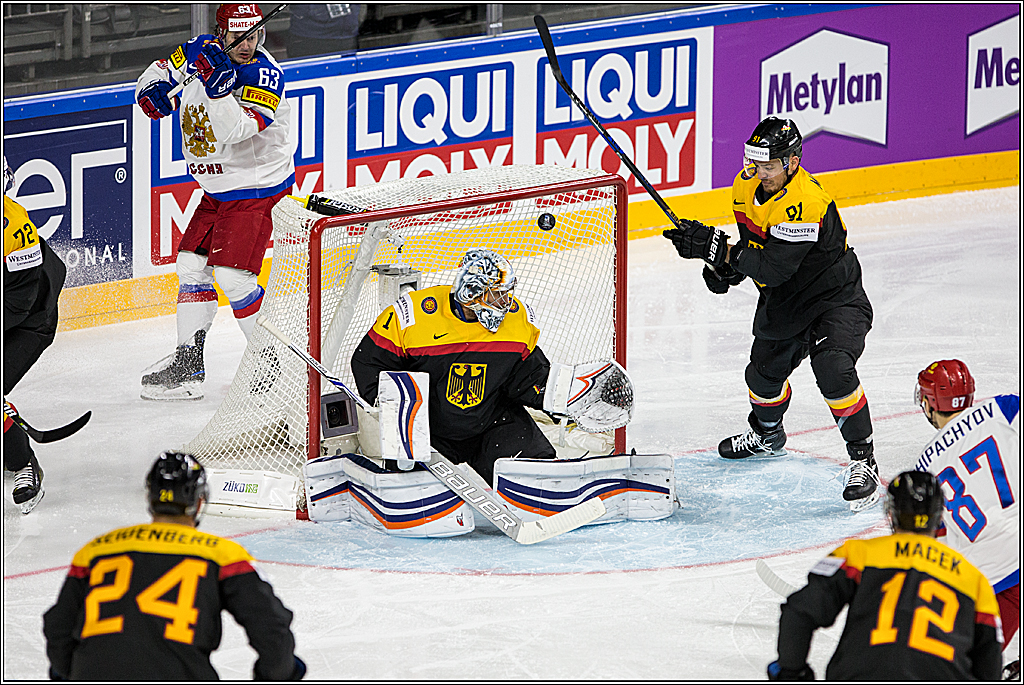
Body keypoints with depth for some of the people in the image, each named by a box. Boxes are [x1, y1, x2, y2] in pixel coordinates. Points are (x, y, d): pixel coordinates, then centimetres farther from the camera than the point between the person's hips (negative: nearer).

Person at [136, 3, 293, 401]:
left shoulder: (266, 76, -21)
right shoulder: (202, 52, -2)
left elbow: (233, 131, -33)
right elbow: (163, 70, 13)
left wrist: (218, 84, -43)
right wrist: (154, 89, -9)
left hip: (257, 186, -8)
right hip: (217, 187, 8)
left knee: (232, 275, -15)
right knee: (192, 265, 8)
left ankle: (273, 358, -3)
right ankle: (188, 361, 15)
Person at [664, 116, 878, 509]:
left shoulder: (805, 203, -34)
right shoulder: (747, 185, -6)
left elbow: (773, 269, -37)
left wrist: (714, 247, -40)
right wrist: (726, 267, -8)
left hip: (835, 300, -8)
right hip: (783, 302, 9)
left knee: (833, 369, -29)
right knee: (765, 373, 19)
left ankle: (863, 461, -18)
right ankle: (767, 436, 52)